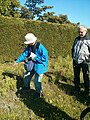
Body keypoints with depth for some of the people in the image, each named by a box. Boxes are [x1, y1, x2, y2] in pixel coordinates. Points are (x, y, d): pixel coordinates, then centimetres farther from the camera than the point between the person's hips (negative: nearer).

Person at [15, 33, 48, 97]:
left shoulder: (40, 47, -26)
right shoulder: (29, 46, -3)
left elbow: (45, 58, -25)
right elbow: (24, 54, 5)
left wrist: (35, 58, -21)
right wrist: (17, 61, 1)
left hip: (40, 66, -8)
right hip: (32, 64, 8)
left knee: (37, 80, -5)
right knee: (27, 76, 18)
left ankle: (39, 93, 21)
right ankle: (27, 87, 47)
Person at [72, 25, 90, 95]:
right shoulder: (77, 39, 9)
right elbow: (73, 49, 20)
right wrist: (73, 57, 14)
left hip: (84, 61, -5)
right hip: (76, 61, 5)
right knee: (76, 76, 13)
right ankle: (77, 89, 28)